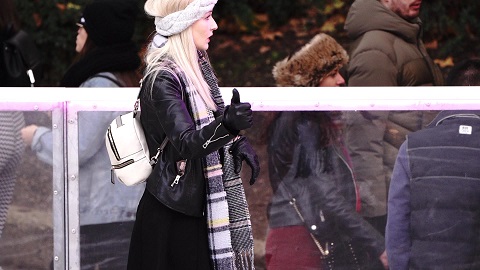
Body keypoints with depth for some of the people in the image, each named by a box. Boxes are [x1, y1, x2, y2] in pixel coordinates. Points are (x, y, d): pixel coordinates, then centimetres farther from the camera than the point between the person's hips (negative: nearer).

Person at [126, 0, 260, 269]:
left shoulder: (196, 64, 8)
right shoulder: (162, 78, -18)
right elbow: (186, 142, -29)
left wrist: (239, 142, 7)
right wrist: (227, 123, -46)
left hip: (196, 204, 8)